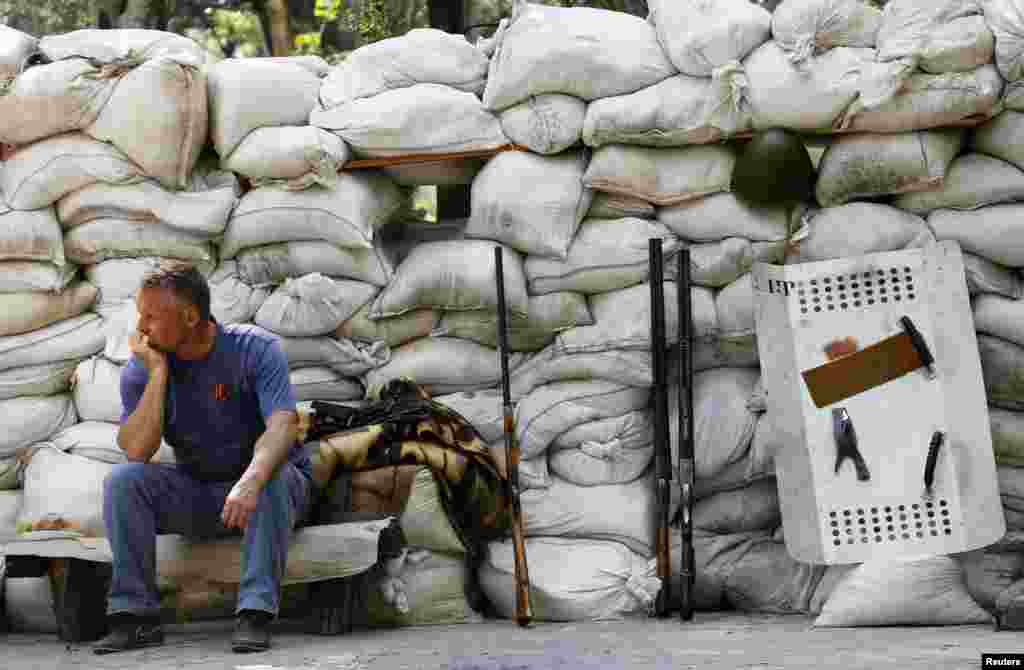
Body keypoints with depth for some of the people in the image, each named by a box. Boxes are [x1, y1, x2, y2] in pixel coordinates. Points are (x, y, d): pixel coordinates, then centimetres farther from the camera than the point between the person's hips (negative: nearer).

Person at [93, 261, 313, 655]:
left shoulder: (256, 349, -15)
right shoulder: (141, 368, -5)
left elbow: (283, 424, -30)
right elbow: (137, 451, -18)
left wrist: (251, 481, -49)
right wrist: (158, 373, -22)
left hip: (259, 486, -3)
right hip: (195, 496, 3)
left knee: (274, 476, -37)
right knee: (122, 480, -21)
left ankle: (255, 615, -39)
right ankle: (135, 615, -23)